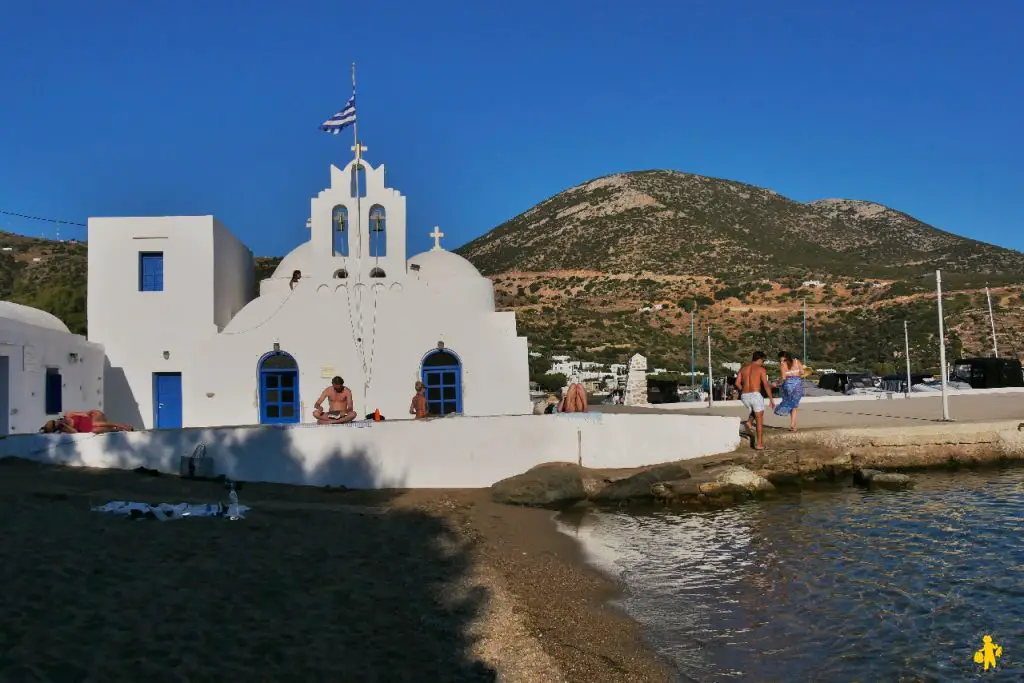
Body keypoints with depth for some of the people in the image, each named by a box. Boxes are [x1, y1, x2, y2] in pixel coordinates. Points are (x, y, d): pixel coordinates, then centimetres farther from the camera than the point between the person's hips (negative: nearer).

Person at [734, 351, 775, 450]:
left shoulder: (743, 368, 13)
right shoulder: (761, 369, -2)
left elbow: (737, 383, 7)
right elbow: (766, 385, -9)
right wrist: (771, 399, -5)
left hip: (744, 396, 5)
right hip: (756, 395, -5)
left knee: (754, 411, 35)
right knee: (760, 420, 7)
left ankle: (749, 422, 8)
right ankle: (759, 443, 4)